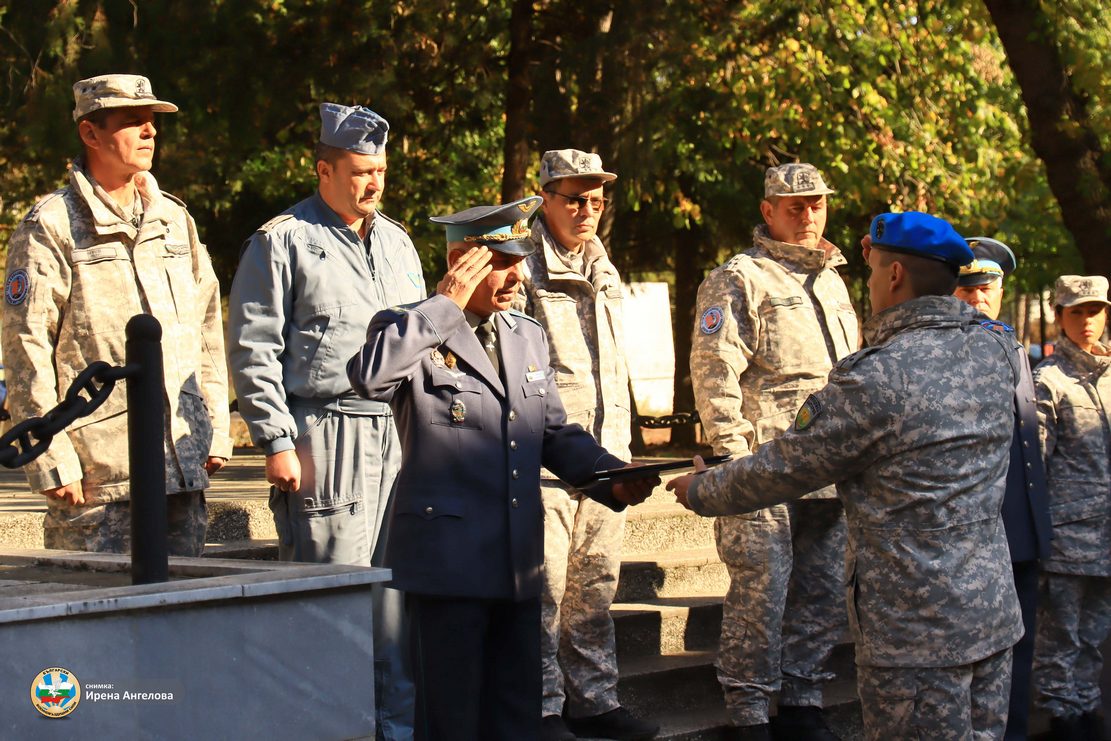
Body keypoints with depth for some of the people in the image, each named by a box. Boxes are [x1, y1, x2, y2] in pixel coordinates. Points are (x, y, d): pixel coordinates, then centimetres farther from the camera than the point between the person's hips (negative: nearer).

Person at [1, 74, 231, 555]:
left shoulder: (176, 220, 16)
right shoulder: (50, 228, -4)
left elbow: (208, 333, 20)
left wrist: (216, 432, 12)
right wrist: (52, 461, -12)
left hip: (184, 466, 6)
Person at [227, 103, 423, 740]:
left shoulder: (398, 242, 19)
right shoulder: (283, 241, -1)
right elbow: (254, 352, -4)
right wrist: (277, 442, -10)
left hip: (399, 436, 6)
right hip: (326, 439, -6)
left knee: (399, 588, 5)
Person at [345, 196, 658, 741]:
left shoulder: (528, 337, 16)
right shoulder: (409, 330, -5)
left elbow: (554, 433, 20)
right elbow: (369, 377, -27)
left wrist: (612, 476, 2)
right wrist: (446, 305, -20)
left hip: (518, 560, 7)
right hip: (448, 555, -7)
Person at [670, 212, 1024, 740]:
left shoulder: (874, 380, -18)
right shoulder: (996, 350, 2)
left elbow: (780, 470, -7)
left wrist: (699, 492, 10)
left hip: (915, 631, -7)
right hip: (994, 613, 7)